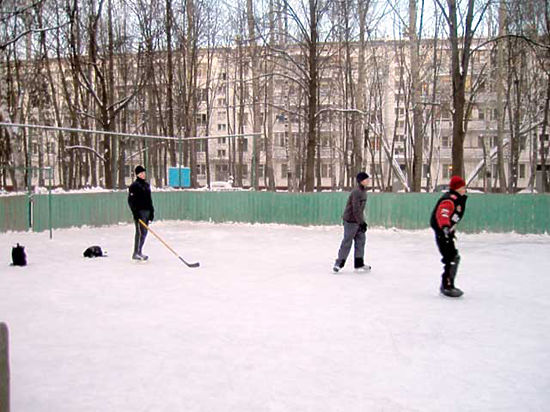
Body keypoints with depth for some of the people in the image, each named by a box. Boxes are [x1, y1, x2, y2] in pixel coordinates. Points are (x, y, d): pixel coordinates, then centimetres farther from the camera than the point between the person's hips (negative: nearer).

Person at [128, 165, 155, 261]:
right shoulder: (134, 186, -8)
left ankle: (139, 252, 19)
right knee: (140, 232, -9)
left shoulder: (146, 185, 16)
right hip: (139, 212, -8)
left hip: (147, 211, 8)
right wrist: (135, 213, -19)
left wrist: (151, 211, 16)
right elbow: (131, 200, -13)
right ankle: (136, 253, -3)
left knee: (144, 232, 10)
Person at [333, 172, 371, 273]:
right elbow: (356, 209, -25)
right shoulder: (357, 192, -21)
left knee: (361, 239, 9)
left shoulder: (363, 191, 10)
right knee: (347, 242, -3)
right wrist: (362, 223, -23)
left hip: (357, 220, 9)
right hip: (350, 220, -9)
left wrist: (362, 221, 18)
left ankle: (359, 264, 16)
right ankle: (339, 263, 9)